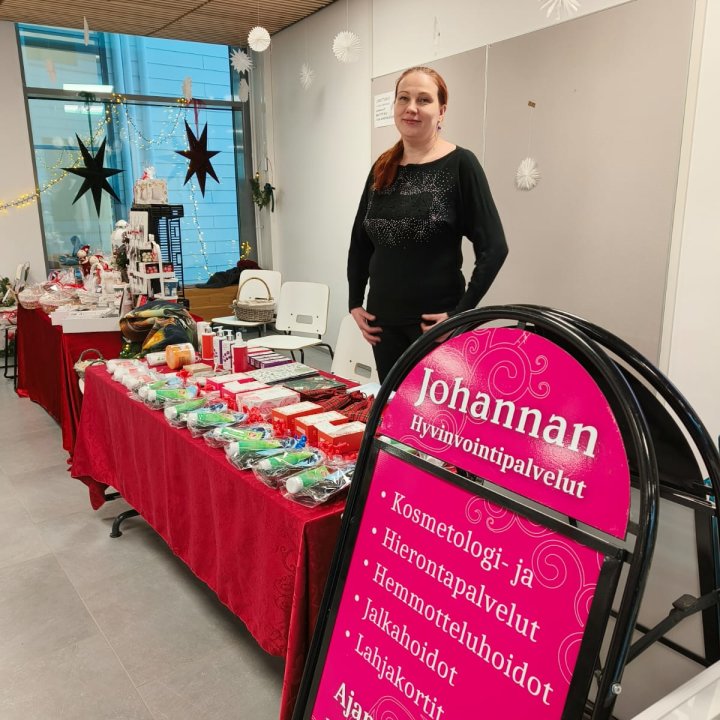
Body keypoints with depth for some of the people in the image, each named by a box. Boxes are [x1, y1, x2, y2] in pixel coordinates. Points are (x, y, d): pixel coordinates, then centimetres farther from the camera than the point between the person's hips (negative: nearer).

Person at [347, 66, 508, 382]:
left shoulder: (460, 165, -7)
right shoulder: (382, 168, 8)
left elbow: (493, 247, -11)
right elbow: (359, 241, 16)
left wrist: (460, 313, -16)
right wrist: (355, 303, 8)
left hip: (436, 321, -5)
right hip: (384, 321, 5)